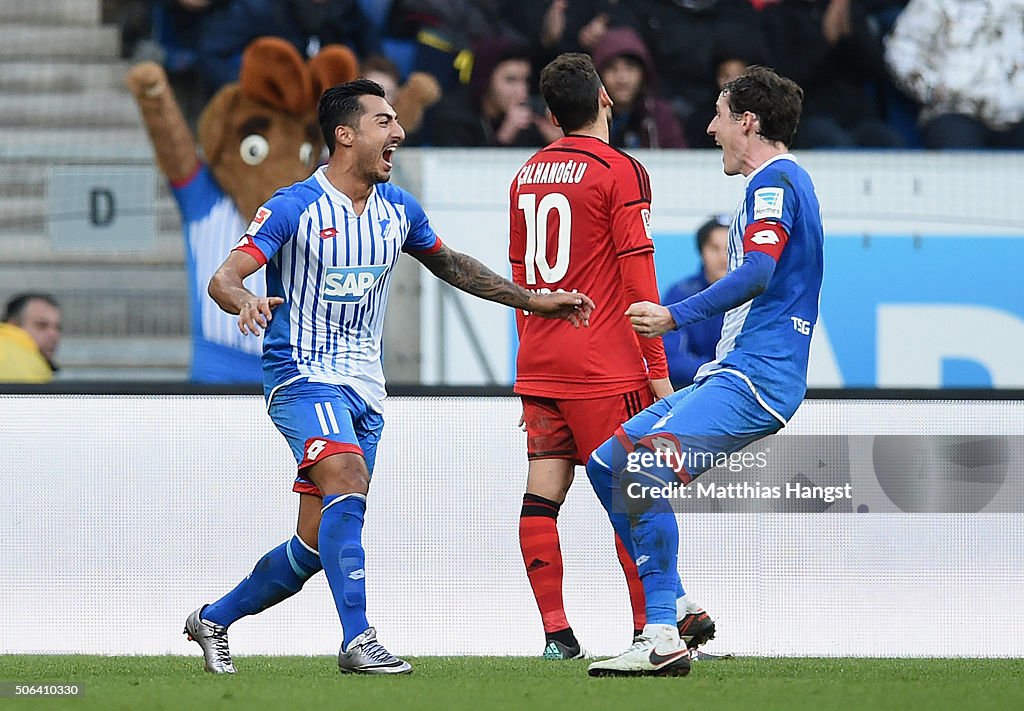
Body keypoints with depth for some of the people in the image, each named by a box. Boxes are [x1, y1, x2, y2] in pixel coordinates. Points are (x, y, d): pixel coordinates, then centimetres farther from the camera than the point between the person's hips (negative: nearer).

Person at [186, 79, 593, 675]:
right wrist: (248, 303, -38)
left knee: (316, 546, 3)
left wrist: (531, 300, 23)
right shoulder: (294, 208, -10)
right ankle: (358, 639, -29)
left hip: (365, 390, 6)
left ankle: (214, 620, 23)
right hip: (303, 376, -6)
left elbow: (449, 265, 26)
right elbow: (223, 278, -15)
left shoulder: (399, 210, 9)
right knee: (347, 488, -30)